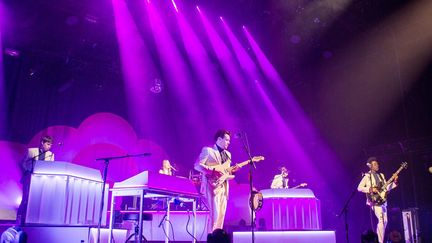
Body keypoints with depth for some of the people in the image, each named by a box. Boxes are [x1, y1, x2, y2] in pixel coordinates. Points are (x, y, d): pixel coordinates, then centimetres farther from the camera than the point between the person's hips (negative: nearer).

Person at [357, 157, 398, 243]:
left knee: (385, 221, 7)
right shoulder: (367, 176, -5)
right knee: (381, 220, -17)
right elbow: (359, 188, -11)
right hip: (375, 201, -7)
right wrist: (370, 189, -19)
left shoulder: (381, 175, 16)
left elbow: (387, 188, 12)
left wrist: (394, 182, -1)